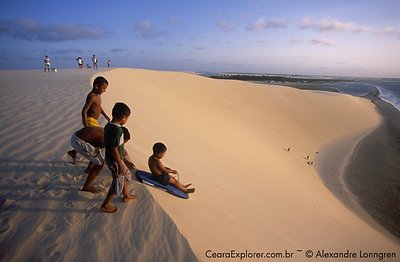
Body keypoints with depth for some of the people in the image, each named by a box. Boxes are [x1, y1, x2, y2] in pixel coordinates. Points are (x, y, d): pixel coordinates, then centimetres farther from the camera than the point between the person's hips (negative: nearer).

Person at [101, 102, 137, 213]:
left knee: (123, 176, 26)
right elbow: (114, 149, -27)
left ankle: (126, 196, 45)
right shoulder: (117, 130, -29)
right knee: (118, 182, 8)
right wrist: (120, 165, -19)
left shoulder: (108, 126, -1)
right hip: (115, 161, -9)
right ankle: (105, 205, 24)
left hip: (109, 158, 9)